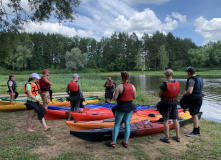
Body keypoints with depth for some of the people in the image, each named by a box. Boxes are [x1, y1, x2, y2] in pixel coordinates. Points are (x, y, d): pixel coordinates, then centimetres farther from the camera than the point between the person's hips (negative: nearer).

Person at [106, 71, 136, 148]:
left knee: (116, 124, 7)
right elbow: (134, 97, 6)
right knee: (127, 124, 12)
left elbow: (115, 98, -16)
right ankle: (125, 142, 19)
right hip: (130, 107, 5)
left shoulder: (119, 86, -17)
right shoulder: (132, 86, -1)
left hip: (121, 107, -5)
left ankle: (113, 142, 14)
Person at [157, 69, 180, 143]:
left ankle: (167, 138, 11)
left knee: (166, 121, 4)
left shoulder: (164, 84, -19)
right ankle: (177, 137, 25)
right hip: (174, 103, 6)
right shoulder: (177, 83, -1)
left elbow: (159, 95, -11)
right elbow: (177, 93, 8)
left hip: (166, 104, -6)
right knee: (175, 120, 15)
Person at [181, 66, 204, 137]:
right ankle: (197, 130, 27)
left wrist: (184, 94, -10)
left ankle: (195, 132, 10)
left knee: (194, 115, 0)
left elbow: (189, 91, -30)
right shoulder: (199, 78, 10)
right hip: (199, 98, 10)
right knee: (195, 115, 18)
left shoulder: (191, 80, -21)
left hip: (193, 99, -10)